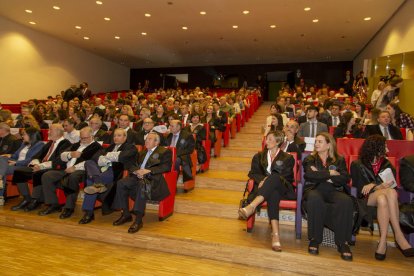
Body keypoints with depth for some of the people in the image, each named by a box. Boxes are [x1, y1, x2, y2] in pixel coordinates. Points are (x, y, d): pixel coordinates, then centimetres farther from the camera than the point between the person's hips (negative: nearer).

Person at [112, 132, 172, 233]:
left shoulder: (165, 151, 9)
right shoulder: (143, 152, 29)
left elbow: (166, 167, -8)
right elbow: (132, 165, 20)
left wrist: (148, 171, -18)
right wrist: (136, 171, -4)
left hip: (153, 178, -6)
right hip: (138, 176, 6)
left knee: (142, 185, -38)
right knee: (121, 183, -20)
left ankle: (138, 219, -33)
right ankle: (126, 214, -9)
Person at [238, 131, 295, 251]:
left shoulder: (287, 158, 13)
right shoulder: (259, 156, 22)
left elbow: (286, 177, 0)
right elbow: (253, 173, 10)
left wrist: (268, 180, -16)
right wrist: (262, 180, -14)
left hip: (283, 189, -1)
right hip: (266, 188, 1)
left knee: (274, 177, -37)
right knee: (273, 193, -39)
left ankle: (252, 206, -54)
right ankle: (275, 234, -52)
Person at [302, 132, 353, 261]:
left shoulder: (339, 160, 18)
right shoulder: (309, 159, 17)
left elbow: (345, 179, 0)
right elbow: (310, 175, -4)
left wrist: (321, 175, -5)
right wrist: (330, 173, -2)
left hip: (333, 190, 1)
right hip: (314, 189, -1)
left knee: (346, 201, -33)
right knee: (315, 199, -38)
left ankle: (343, 242, -24)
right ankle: (314, 239, -24)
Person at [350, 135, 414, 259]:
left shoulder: (386, 164, 18)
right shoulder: (357, 165, 7)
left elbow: (393, 185, 5)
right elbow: (360, 190, -2)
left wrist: (373, 186, -12)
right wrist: (380, 186, -16)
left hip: (382, 196, 3)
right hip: (366, 199, -2)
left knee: (391, 192, -35)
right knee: (390, 192, -34)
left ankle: (383, 240, -39)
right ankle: (399, 236, -35)